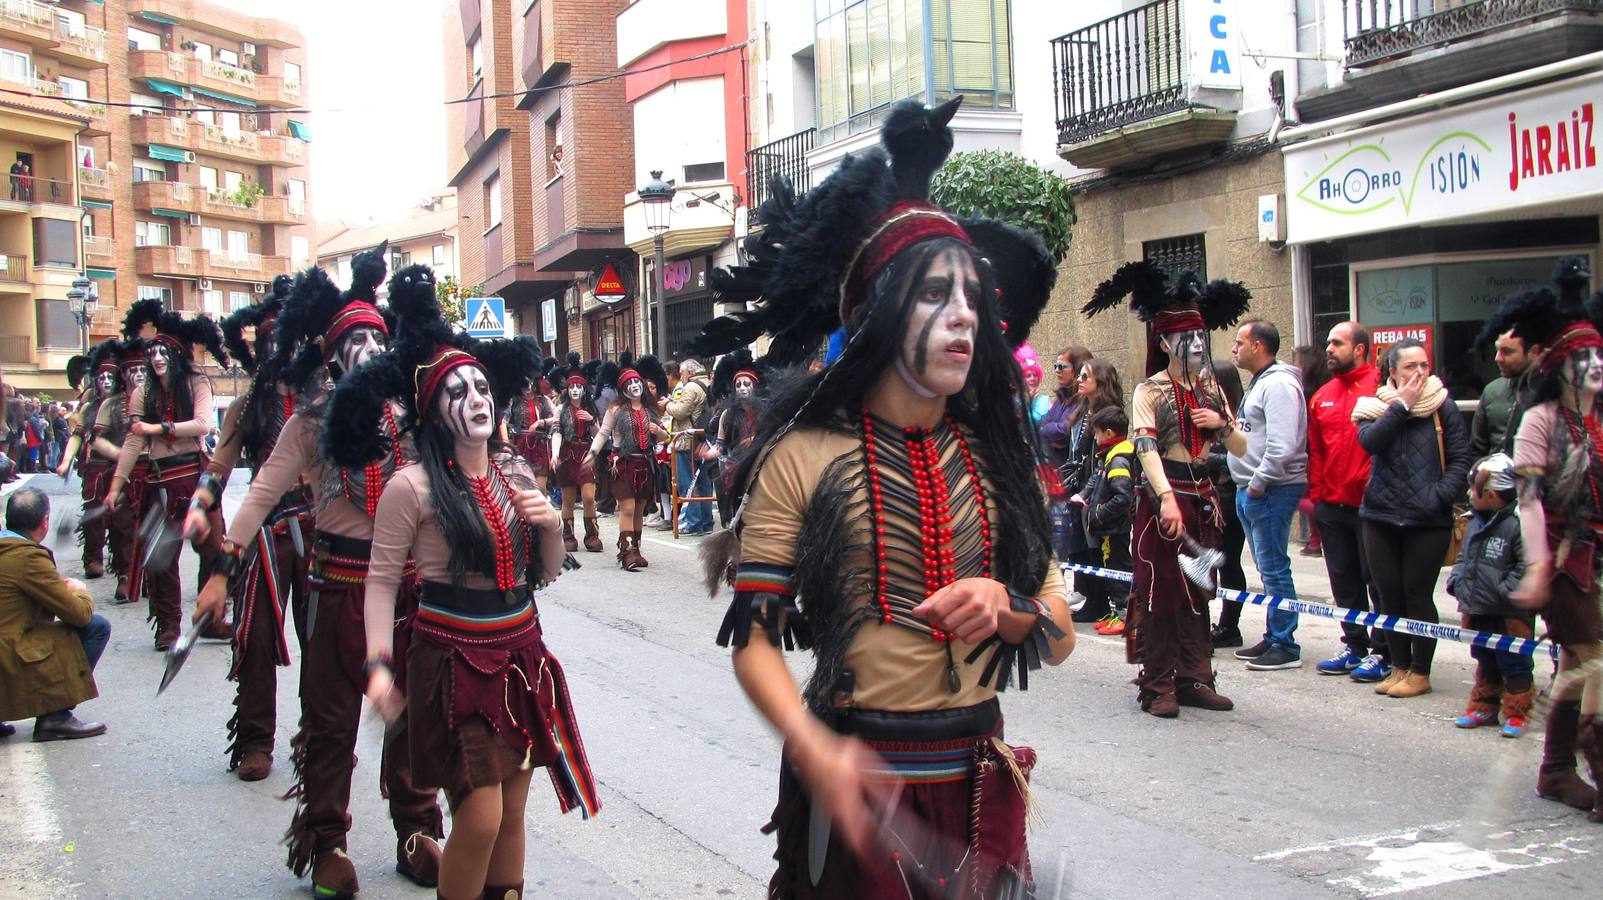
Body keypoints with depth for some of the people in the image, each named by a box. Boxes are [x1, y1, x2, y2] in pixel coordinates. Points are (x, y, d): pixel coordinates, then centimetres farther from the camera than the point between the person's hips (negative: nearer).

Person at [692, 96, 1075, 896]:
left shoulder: (995, 455, 4)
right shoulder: (802, 456, -9)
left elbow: (1059, 636, 5)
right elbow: (754, 639, -11)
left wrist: (1003, 604, -16)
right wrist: (816, 751, -27)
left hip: (977, 778, 4)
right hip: (854, 782, -4)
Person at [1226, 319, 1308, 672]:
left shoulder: (1278, 384, -15)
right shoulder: (1260, 382, 19)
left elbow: (1281, 447, -24)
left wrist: (1257, 485, -17)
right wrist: (1246, 486, 14)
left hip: (1272, 490, -11)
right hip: (1253, 489, 11)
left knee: (1273, 568, -7)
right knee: (1268, 569, 15)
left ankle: (1286, 647, -1)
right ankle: (1273, 637, 23)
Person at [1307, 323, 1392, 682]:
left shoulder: (1379, 387, -9)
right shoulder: (1322, 396, 12)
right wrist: (1315, 493, 12)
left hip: (1368, 503, -7)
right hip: (1331, 504, 7)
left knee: (1377, 581, 1)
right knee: (1344, 581, 13)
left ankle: (1382, 654, 9)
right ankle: (1355, 646, 24)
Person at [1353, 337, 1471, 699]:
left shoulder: (1443, 407, 0)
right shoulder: (1376, 406, 5)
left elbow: (1460, 460, -1)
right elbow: (1369, 440, -15)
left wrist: (1440, 496, -12)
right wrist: (1401, 405, -13)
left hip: (1428, 519, -3)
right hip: (1381, 516, 3)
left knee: (1418, 594, 0)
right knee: (1389, 594, 8)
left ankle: (1420, 672, 11)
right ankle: (1399, 666, 20)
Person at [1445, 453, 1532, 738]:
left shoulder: (1518, 525, -17)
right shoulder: (1475, 524, 10)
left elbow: (1530, 565, -19)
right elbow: (1463, 559, 21)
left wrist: (1505, 591, -20)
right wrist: (1456, 582, 7)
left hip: (1510, 615, -8)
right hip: (1478, 611, 8)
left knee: (1513, 665, 1)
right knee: (1485, 662, 19)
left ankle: (1516, 713, 12)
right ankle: (1484, 707, 29)